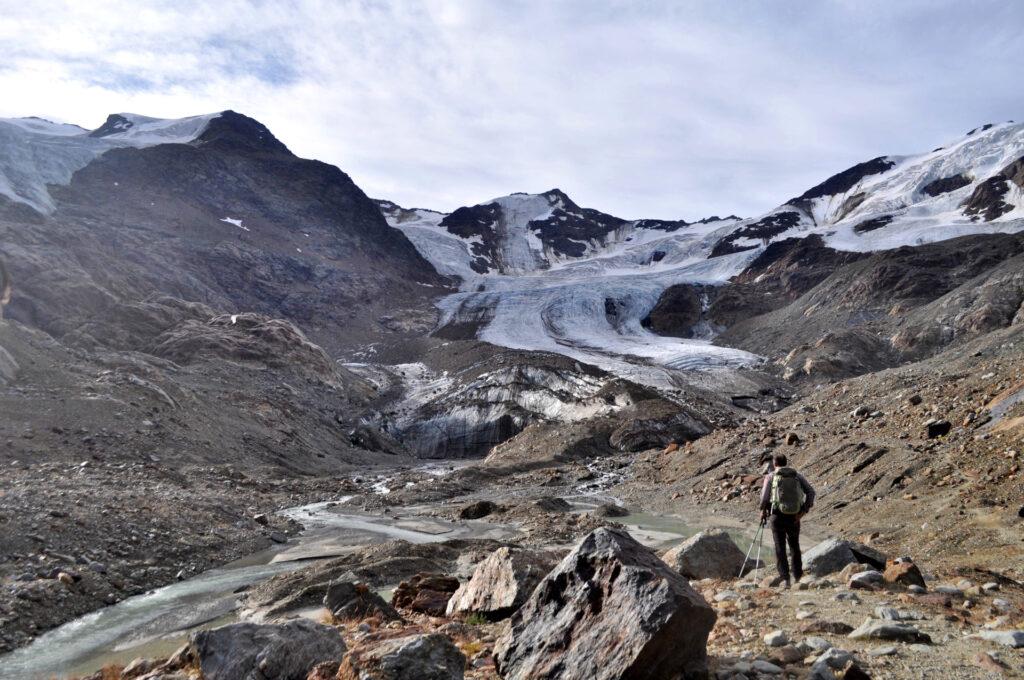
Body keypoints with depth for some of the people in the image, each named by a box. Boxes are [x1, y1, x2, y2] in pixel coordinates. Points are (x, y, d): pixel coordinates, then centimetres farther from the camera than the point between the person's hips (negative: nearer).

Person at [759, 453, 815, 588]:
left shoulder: (771, 476, 1)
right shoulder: (797, 476, 10)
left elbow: (764, 494, -13)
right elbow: (811, 491, -1)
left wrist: (763, 510, 1)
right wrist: (804, 511, -3)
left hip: (777, 515, -3)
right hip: (794, 516, 3)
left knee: (780, 547, 3)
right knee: (794, 545, 21)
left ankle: (784, 577, -5)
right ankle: (797, 574, 33)